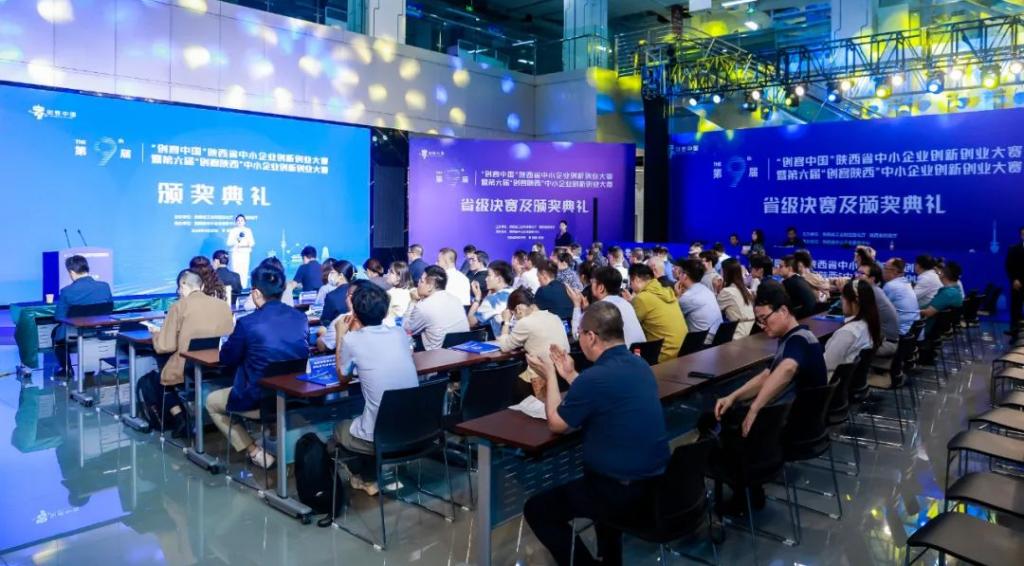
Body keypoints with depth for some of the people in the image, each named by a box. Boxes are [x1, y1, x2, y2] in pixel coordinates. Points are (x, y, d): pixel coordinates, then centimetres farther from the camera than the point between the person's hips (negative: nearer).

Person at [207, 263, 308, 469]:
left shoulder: (247, 323, -19)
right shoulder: (300, 318, -3)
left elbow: (226, 359, -3)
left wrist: (233, 342, 18)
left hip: (259, 401, -6)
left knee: (211, 402, 23)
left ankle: (255, 452, 13)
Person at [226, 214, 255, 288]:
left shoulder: (248, 230, 12)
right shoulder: (232, 231, 6)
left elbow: (253, 243, 9)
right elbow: (229, 243, 0)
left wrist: (248, 244, -12)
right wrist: (236, 241, -16)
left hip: (245, 253, 2)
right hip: (236, 253, -2)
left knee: (245, 272, -5)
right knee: (236, 272, -10)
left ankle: (244, 289, -3)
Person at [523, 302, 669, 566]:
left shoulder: (594, 377, -22)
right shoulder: (639, 365, 4)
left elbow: (556, 423, -6)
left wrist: (550, 375, 4)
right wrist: (570, 375, 18)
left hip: (624, 493, -8)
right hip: (657, 482, 9)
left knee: (536, 509, 7)